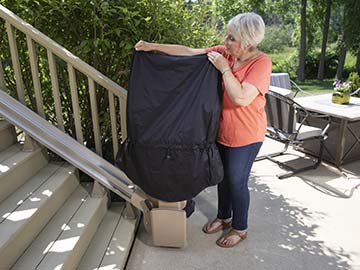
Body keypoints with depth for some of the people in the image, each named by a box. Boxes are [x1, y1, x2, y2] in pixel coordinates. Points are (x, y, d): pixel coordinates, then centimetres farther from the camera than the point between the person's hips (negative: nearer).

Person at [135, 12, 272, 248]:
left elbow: (241, 98, -30)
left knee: (237, 182, 7)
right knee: (222, 177, 19)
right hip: (221, 131, 6)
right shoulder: (224, 52, -1)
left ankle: (240, 228, 31)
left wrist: (224, 68, -22)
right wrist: (153, 46, -1)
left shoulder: (261, 63, -19)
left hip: (245, 137, -6)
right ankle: (224, 217, 43)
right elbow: (189, 52, 1)